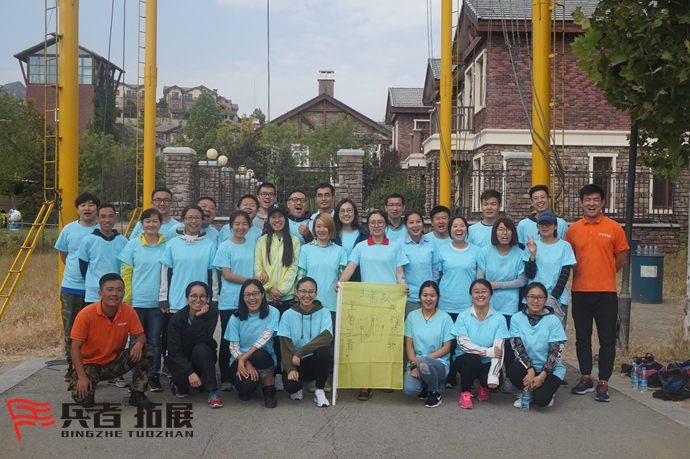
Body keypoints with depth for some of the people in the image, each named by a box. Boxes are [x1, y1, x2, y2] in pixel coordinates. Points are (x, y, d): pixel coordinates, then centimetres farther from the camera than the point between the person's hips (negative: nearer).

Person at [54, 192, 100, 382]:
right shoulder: (69, 229, 3)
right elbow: (63, 254, 16)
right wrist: (75, 270, 11)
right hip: (70, 288, 3)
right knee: (70, 330, 8)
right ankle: (72, 368, 20)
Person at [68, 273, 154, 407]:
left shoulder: (128, 311, -13)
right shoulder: (86, 314, -22)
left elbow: (141, 336, -4)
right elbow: (75, 347, -19)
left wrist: (139, 344, -31)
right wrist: (82, 376, -28)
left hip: (115, 361, 3)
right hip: (89, 364, -3)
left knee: (147, 352, -19)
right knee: (82, 398, -29)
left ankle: (137, 395, -4)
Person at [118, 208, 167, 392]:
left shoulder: (167, 245, 1)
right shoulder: (133, 244, 1)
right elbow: (126, 274, 2)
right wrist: (126, 300, -2)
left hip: (158, 302, 0)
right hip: (136, 301, 0)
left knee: (155, 340, 7)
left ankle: (153, 375, 18)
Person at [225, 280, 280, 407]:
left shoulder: (273, 313, -11)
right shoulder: (236, 318, -7)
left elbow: (264, 339, -19)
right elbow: (233, 347, -8)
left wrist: (244, 359, -25)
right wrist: (247, 364, -26)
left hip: (263, 358, 0)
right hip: (240, 360, 0)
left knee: (259, 355, -37)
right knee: (247, 386, -31)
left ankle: (269, 390, -10)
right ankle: (245, 388, 11)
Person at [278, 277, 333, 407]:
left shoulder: (324, 312, -4)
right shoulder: (288, 315, -4)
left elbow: (325, 338, -19)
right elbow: (285, 345, -9)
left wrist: (300, 352, -26)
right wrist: (290, 369, -24)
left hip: (316, 360, 1)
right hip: (296, 362, 0)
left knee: (323, 351, -33)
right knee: (291, 385, -30)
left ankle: (319, 391, -9)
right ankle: (296, 388, 11)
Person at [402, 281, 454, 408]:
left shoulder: (445, 318, -3)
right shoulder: (412, 316, 3)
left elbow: (446, 348, -4)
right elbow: (409, 345, 2)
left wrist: (423, 359, -15)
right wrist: (414, 366, -14)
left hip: (439, 363, -2)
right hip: (416, 362, 2)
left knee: (424, 364, -39)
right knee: (409, 390, -28)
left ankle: (435, 393, -7)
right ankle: (425, 385, 11)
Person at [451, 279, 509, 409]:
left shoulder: (499, 319, -7)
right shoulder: (463, 316, -7)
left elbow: (499, 350, -14)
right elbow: (463, 344, -14)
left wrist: (493, 376, -24)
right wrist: (488, 351, -21)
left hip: (487, 363, 1)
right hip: (465, 360, -1)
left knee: (496, 381, -29)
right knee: (473, 359, -35)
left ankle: (483, 386, 11)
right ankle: (465, 392, -7)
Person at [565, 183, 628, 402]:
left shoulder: (614, 228, -1)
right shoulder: (572, 230, 4)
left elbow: (621, 258, 5)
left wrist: (603, 274, 7)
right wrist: (584, 273, 4)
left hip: (606, 292, -2)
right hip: (580, 292, 2)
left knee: (607, 339, 1)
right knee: (582, 337, 9)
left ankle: (603, 383, 10)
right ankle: (586, 378, 22)